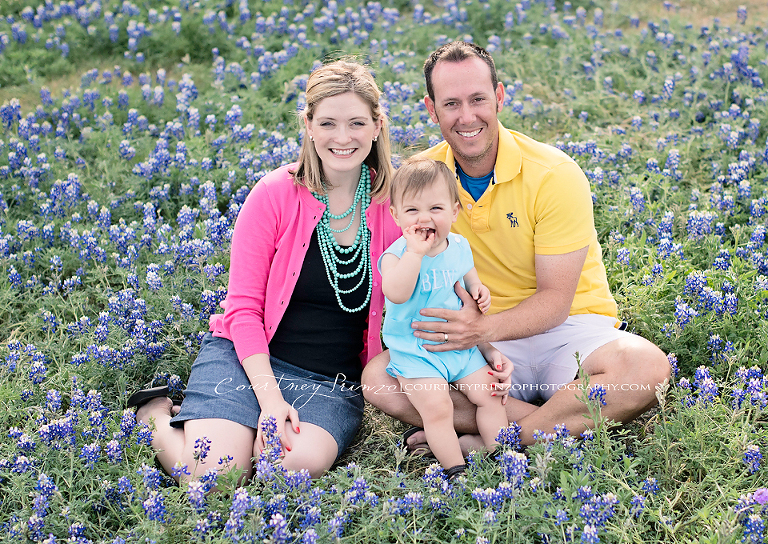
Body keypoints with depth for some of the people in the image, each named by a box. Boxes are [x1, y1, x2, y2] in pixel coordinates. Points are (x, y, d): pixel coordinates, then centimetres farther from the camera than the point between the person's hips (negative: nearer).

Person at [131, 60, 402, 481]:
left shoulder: (393, 205, -2)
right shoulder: (275, 194, -7)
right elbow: (243, 307, -6)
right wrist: (269, 397, -17)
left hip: (332, 381, 1)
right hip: (246, 357, -1)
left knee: (302, 463, -31)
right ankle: (156, 416, 9)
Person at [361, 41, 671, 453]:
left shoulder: (556, 175, -15)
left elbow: (556, 299, -14)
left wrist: (485, 329, -35)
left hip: (569, 330, -2)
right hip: (485, 342, 2)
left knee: (646, 367, -34)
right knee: (378, 379, -23)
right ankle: (559, 424, -24)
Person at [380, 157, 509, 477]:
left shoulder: (459, 246, 0)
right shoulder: (397, 254, -18)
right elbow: (396, 293, -38)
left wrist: (478, 289, -1)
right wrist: (415, 251, -39)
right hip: (415, 352, -5)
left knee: (488, 394, 4)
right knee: (436, 408, -16)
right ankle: (455, 468, -5)